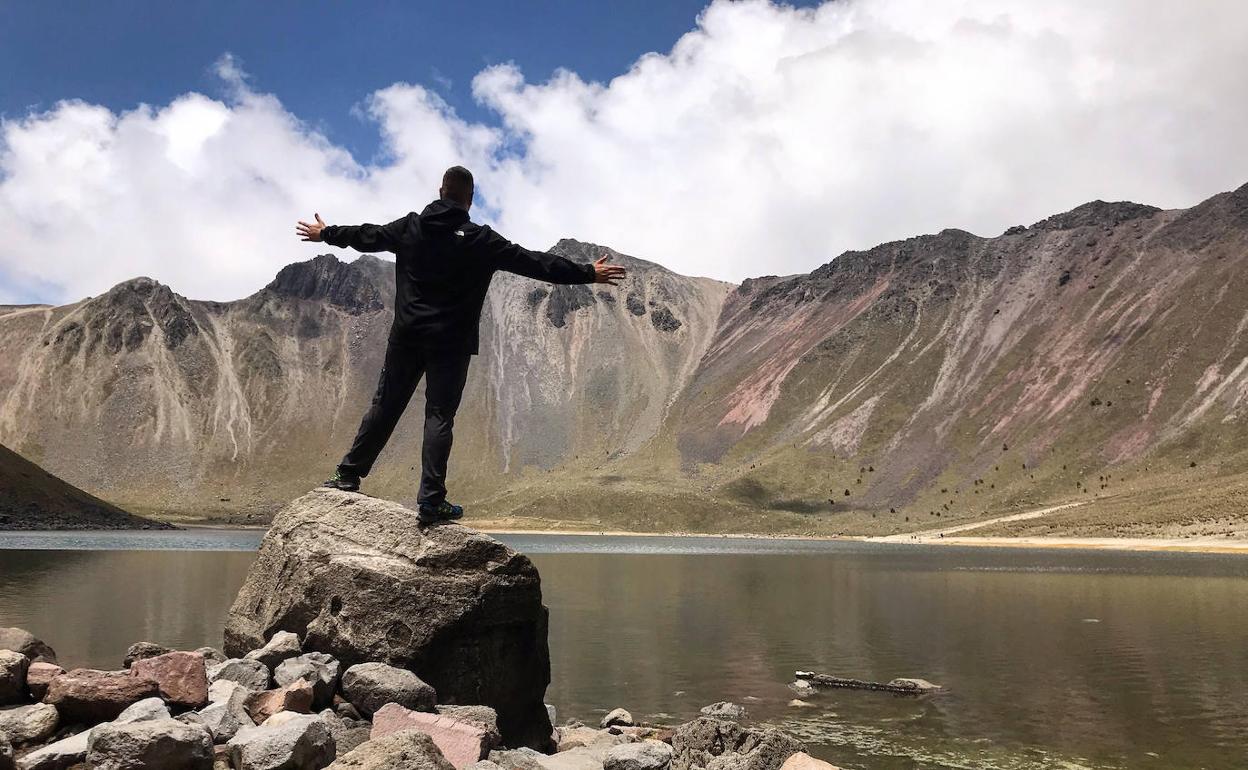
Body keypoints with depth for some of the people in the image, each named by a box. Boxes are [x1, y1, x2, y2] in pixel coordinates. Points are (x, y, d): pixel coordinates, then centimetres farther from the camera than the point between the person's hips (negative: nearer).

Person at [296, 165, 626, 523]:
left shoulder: (410, 227, 5)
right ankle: (432, 500, -4)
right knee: (440, 416, -1)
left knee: (384, 406, 14)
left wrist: (325, 233, 38)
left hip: (406, 336, 4)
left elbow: (366, 236, 19)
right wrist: (588, 273, -1)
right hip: (451, 343, -4)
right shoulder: (481, 240, -7)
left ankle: (347, 476, 20)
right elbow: (533, 262, -7)